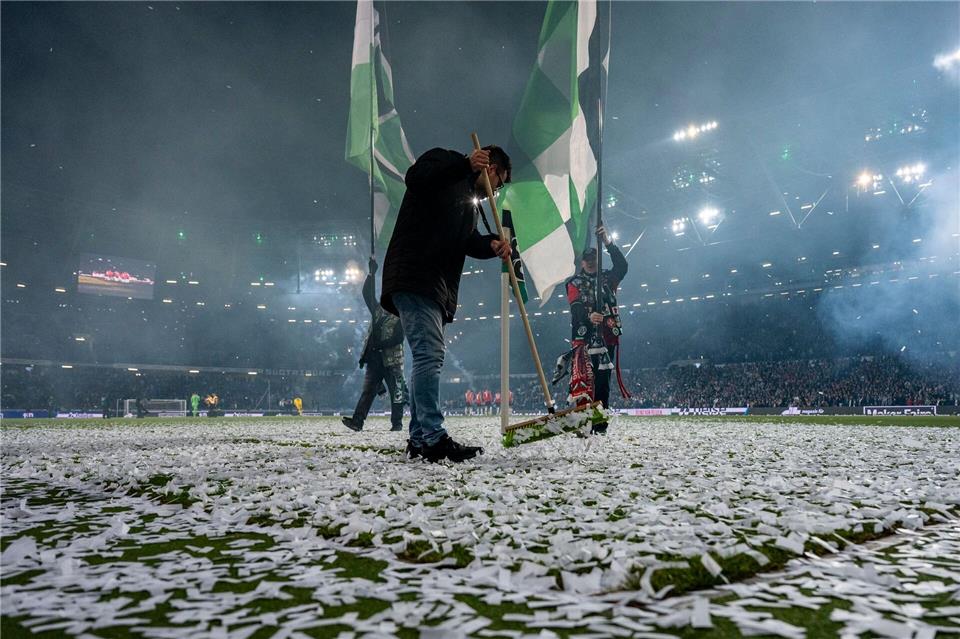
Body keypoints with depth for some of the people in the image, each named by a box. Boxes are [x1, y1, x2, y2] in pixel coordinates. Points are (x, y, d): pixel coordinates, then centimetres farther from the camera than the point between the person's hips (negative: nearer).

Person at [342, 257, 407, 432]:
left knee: (396, 392, 1)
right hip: (374, 359, 5)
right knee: (367, 390, -1)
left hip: (392, 360, -5)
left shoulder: (401, 318, -2)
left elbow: (398, 338, -12)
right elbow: (368, 294, 13)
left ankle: (397, 423, 9)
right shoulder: (378, 311, 16)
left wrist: (380, 344, -17)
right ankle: (357, 421, -6)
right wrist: (371, 274, 9)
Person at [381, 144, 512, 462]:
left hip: (438, 286, 10)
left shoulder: (471, 199, 29)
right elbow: (415, 178, -18)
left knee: (427, 358, 8)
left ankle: (419, 439, 13)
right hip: (413, 277, -10)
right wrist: (466, 164, -25)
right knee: (429, 353, -17)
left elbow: (468, 241, 19)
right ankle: (434, 438, -20)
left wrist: (491, 244, -3)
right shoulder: (443, 160, 4)